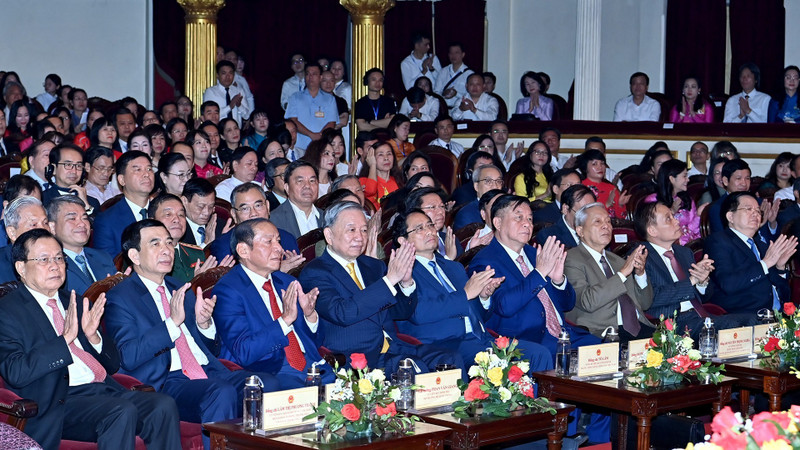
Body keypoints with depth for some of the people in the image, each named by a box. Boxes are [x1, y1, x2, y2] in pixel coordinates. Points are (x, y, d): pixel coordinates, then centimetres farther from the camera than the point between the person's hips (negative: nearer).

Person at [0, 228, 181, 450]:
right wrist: (65, 339, -17)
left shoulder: (75, 304, 23)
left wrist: (93, 336, 1)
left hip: (103, 390, 6)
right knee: (122, 411, -33)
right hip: (59, 402, -6)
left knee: (163, 406, -21)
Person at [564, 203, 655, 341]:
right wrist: (623, 273, -14)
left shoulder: (616, 260, 23)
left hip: (639, 328, 7)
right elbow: (588, 302, -17)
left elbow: (645, 304, 23)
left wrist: (640, 273, 4)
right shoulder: (571, 260, 0)